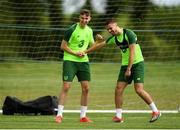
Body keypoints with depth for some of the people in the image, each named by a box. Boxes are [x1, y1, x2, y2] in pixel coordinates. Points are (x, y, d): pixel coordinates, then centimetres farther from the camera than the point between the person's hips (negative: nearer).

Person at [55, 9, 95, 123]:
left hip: (83, 61, 6)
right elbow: (63, 46, -8)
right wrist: (75, 53, -17)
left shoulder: (89, 30, 6)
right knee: (66, 87, -10)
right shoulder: (72, 30, -12)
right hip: (70, 61, -6)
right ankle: (59, 115, -4)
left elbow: (92, 45, 21)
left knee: (86, 88, 2)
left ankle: (83, 116, 12)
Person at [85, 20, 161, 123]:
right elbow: (100, 45, 20)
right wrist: (85, 52, 26)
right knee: (118, 89, -3)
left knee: (139, 90, -16)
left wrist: (129, 69, -21)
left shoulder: (129, 34, -15)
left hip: (137, 63, -7)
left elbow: (132, 52, -19)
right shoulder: (114, 38, 8)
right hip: (125, 64, 7)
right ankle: (118, 116, 3)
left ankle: (155, 111, -4)